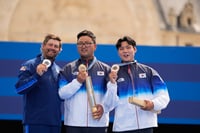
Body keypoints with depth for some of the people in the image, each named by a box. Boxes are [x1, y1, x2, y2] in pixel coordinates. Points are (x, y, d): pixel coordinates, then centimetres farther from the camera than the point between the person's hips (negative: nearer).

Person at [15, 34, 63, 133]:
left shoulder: (59, 70, 16)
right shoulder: (30, 65, -2)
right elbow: (19, 88, -13)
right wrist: (36, 75, -25)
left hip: (55, 122, 6)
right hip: (35, 122, -6)